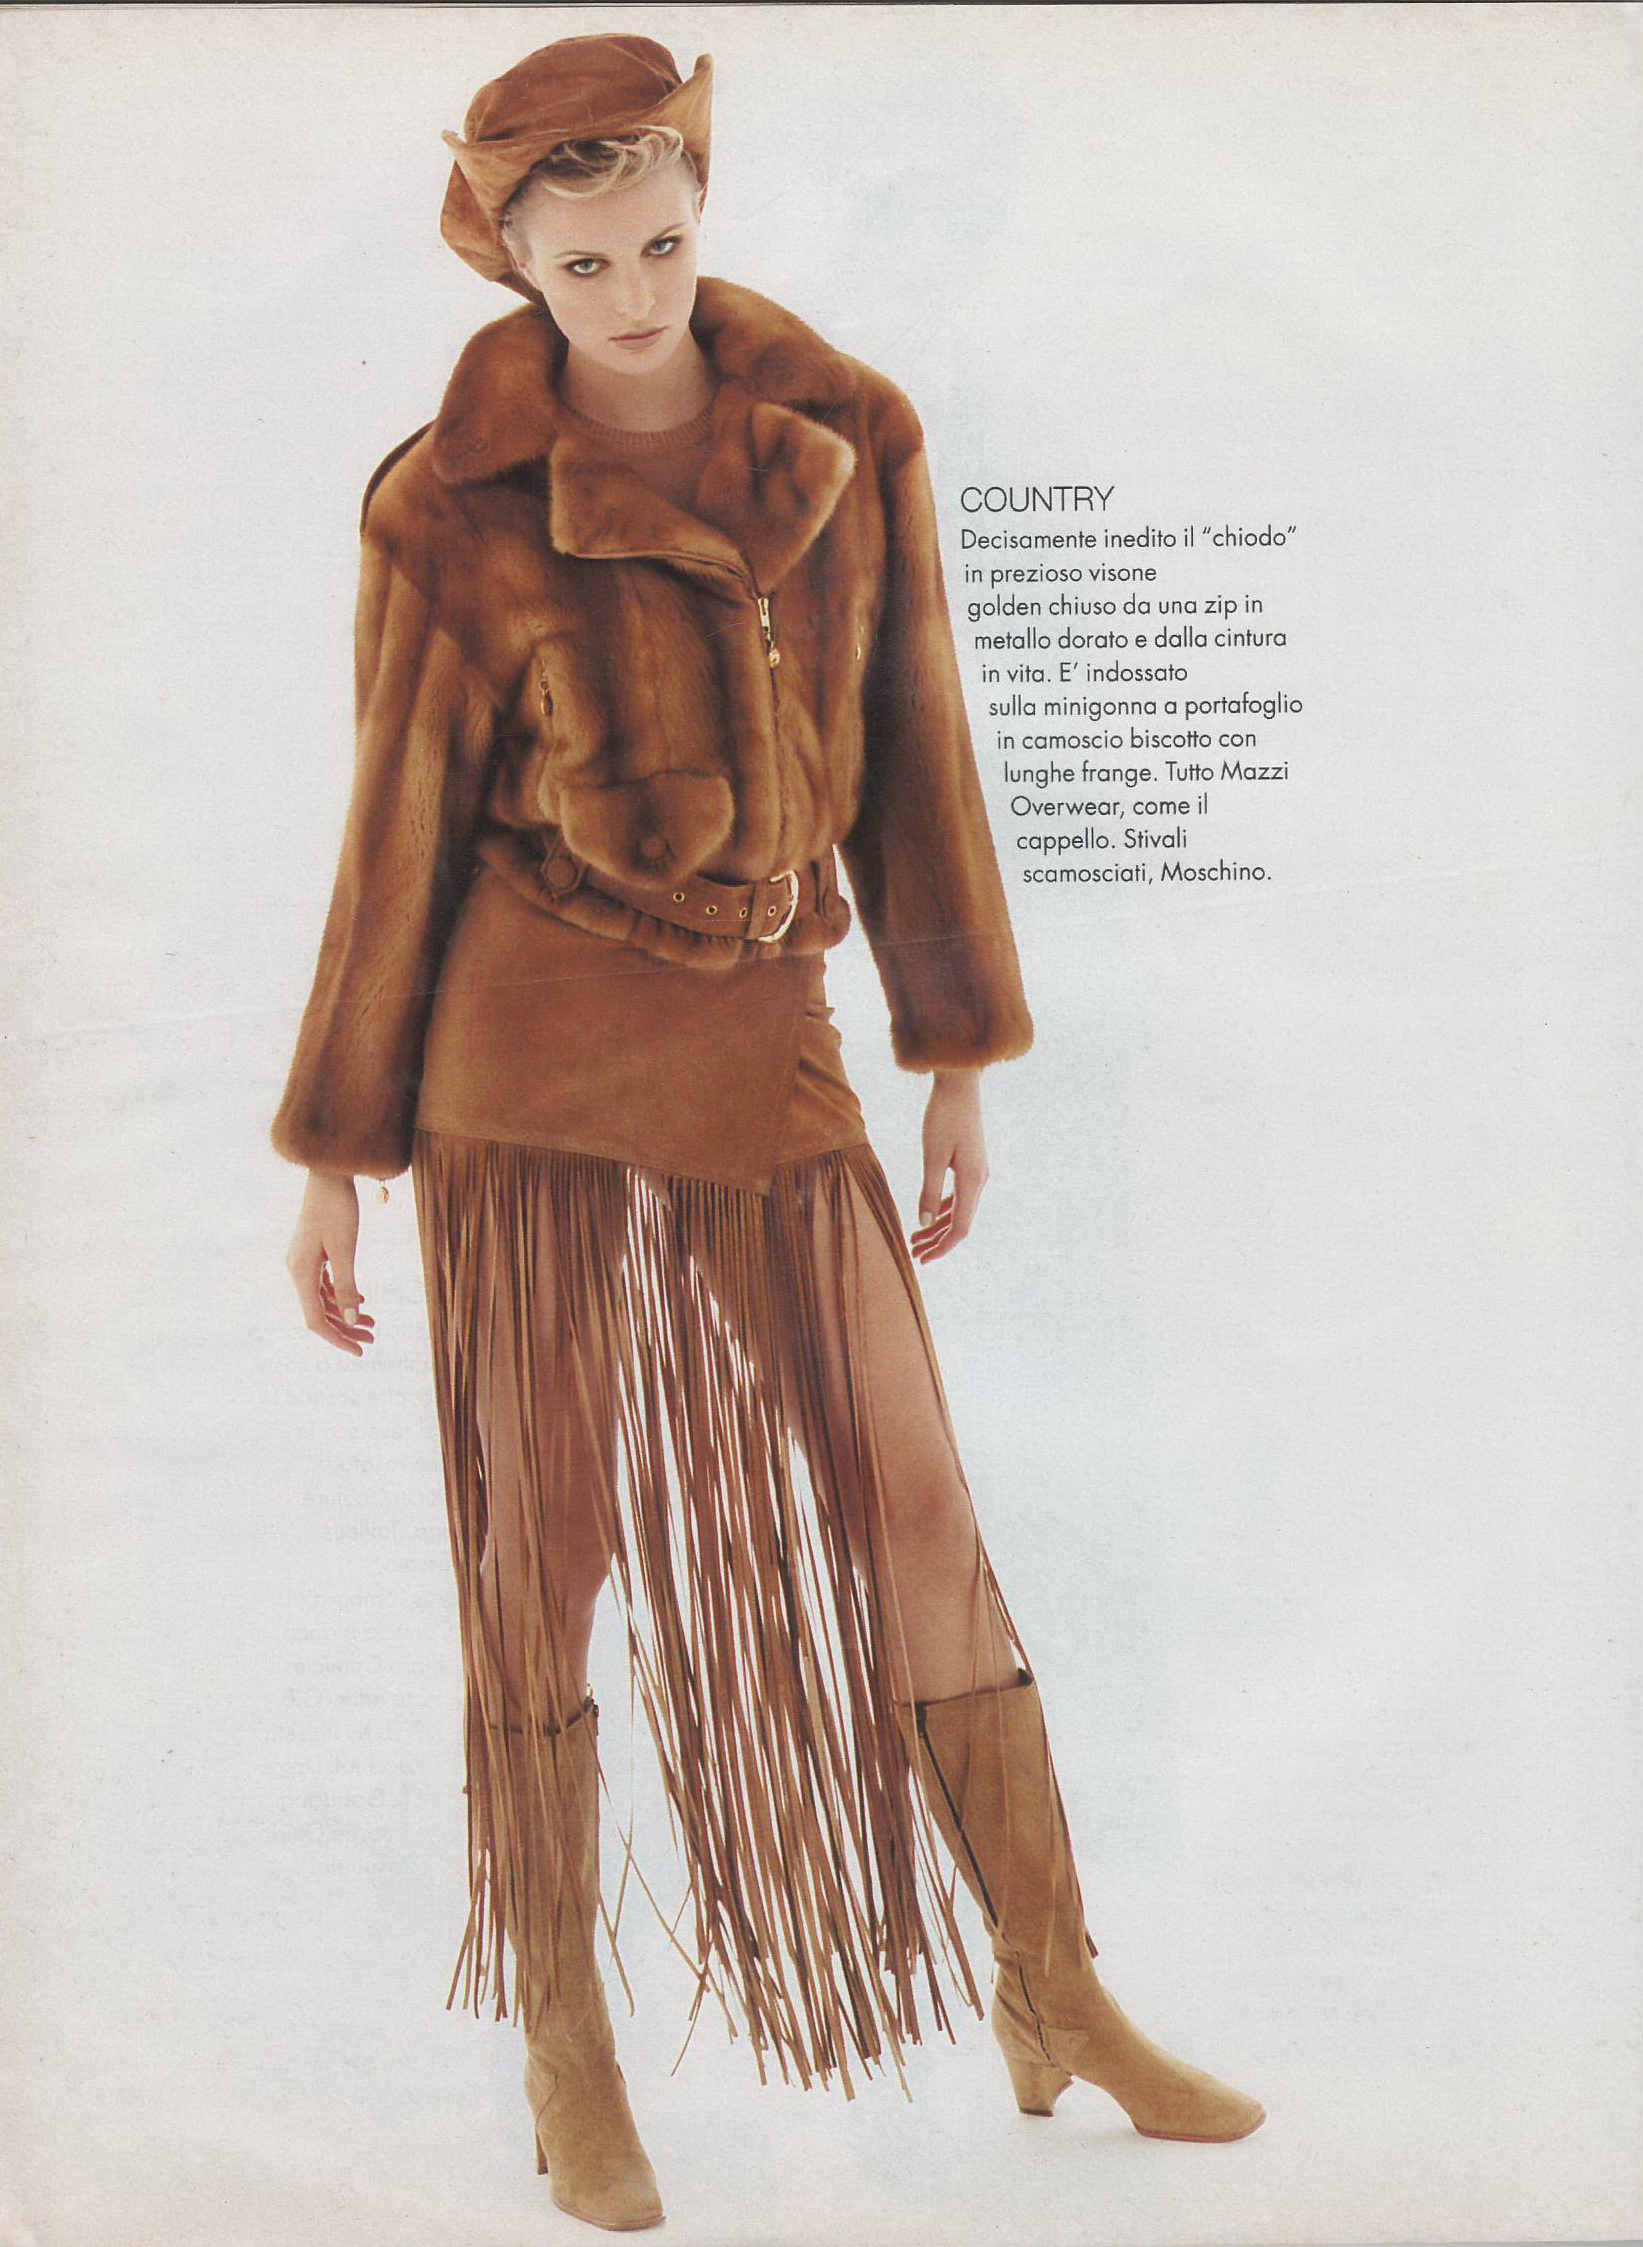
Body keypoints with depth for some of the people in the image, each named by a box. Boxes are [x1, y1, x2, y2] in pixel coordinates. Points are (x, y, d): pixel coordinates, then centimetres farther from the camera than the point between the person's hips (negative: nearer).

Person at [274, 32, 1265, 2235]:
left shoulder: (851, 438, 3)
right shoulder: (456, 511, -6)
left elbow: (912, 750, 9)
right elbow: (399, 839, -1)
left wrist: (961, 1057, 9)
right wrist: (334, 1161, 2)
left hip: (767, 1045, 3)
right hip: (532, 1053, -3)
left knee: (921, 1505, 3)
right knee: (548, 1545, 5)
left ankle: (1060, 1998, 19)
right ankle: (564, 2039, 24)